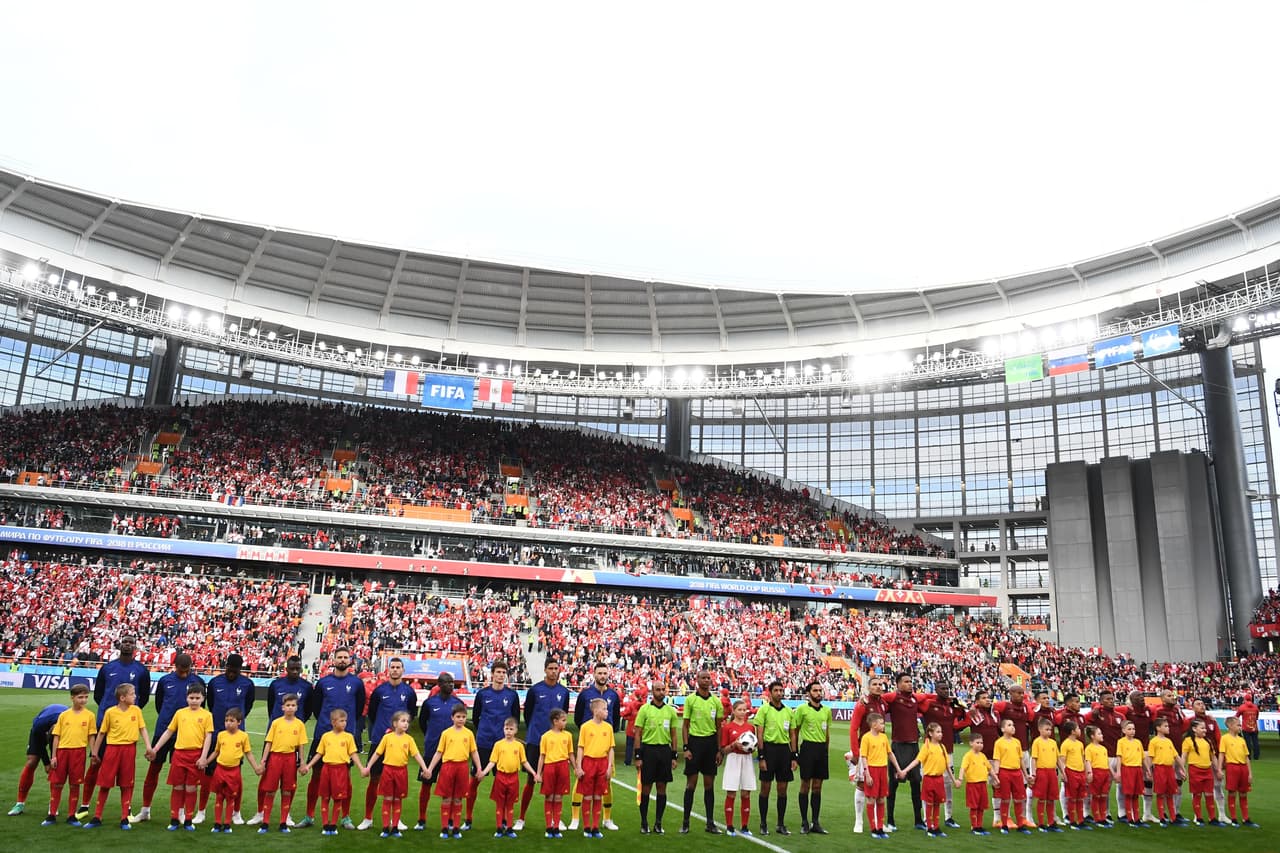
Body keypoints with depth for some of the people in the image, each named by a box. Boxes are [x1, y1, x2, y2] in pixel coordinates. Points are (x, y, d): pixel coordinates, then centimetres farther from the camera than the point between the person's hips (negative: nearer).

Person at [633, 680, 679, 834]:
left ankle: (658, 823, 16)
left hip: (665, 750, 3)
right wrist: (638, 757, -7)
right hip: (648, 749, -3)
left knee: (662, 788, 6)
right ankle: (644, 823, 13)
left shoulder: (670, 710, 7)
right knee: (646, 788, 2)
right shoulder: (644, 709, -3)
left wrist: (674, 756, 6)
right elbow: (637, 734, -3)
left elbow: (673, 735, 11)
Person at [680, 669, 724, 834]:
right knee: (691, 783, 1)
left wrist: (719, 750, 5)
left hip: (711, 742, 3)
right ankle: (685, 822, 9)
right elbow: (685, 725, -1)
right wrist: (686, 748, -9)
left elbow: (718, 727, 10)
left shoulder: (716, 701, 6)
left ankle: (710, 822, 14)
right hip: (695, 741, -3)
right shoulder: (690, 699, -2)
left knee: (709, 784, 7)